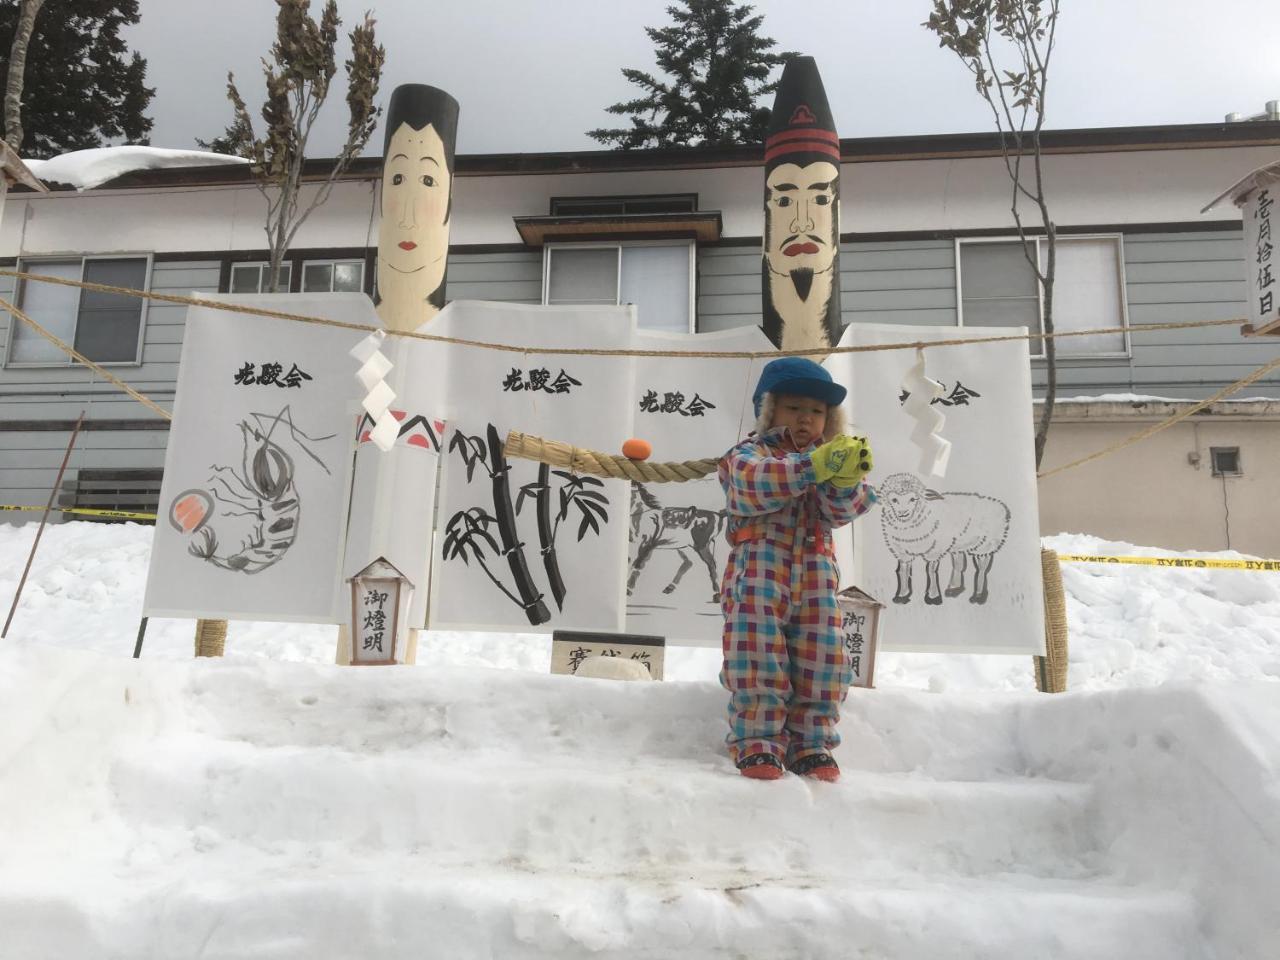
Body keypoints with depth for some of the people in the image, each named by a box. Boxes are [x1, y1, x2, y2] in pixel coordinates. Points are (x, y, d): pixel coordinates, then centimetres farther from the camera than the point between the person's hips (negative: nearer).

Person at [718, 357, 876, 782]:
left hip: (815, 576, 4)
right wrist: (813, 466, -37)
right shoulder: (749, 455, 3)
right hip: (758, 571, -4)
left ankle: (810, 744, 11)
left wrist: (845, 480, -25)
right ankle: (758, 743, -1)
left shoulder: (829, 458, 18)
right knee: (758, 657, -10)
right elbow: (755, 482, -23)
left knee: (822, 660, 0)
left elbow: (843, 510, -1)